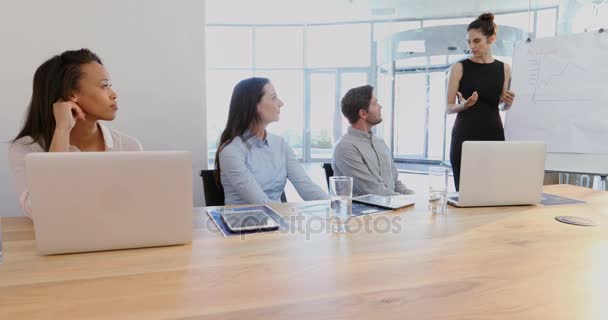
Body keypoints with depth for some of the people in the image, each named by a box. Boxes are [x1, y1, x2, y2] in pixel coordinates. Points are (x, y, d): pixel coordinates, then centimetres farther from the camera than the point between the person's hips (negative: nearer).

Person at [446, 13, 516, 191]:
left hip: (493, 135, 3)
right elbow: (448, 108, -3)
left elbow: (503, 106, 18)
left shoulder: (504, 68, 7)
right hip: (464, 137, -3)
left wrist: (509, 102, -4)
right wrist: (464, 105, -22)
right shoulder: (459, 67, -2)